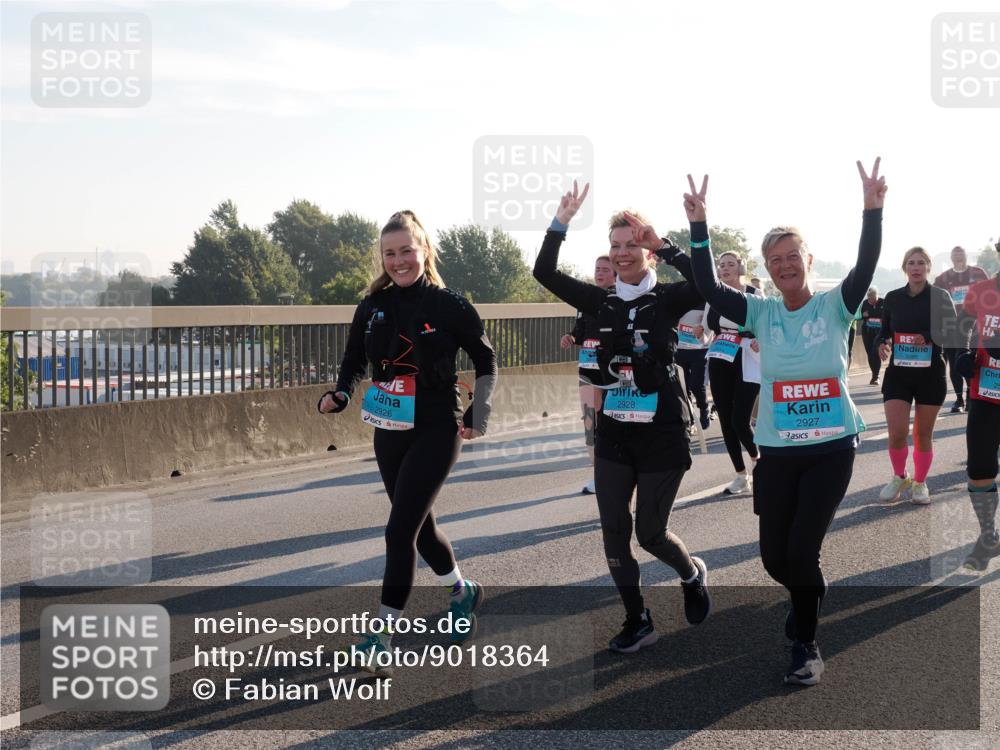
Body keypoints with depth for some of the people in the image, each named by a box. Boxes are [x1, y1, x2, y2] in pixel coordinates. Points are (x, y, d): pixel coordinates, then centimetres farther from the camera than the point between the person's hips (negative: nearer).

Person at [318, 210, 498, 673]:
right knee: (419, 524, 18)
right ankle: (462, 592, 44)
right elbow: (354, 361, 13)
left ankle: (382, 634, -5)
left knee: (401, 529, -12)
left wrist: (478, 416, -5)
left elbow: (486, 361, 2)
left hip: (436, 432, -6)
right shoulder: (372, 308, 2)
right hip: (388, 432, 6)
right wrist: (340, 396, -7)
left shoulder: (449, 306, -9)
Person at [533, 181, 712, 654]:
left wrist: (664, 246, -26)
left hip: (662, 433, -4)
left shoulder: (668, 299, -5)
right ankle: (637, 622, 16)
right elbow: (544, 273, -2)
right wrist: (561, 222, -11)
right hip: (614, 432, 4)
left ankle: (692, 575, 33)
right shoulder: (602, 303, 4)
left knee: (650, 532, 0)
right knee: (614, 532, 1)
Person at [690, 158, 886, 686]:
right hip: (777, 451, 3)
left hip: (832, 449, -3)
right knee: (774, 557, 5)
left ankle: (806, 646, 12)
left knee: (801, 550, -9)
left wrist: (872, 210, -31)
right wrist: (699, 226, -17)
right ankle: (811, 596, 41)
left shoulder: (835, 305, -2)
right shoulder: (761, 313, 2)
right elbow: (708, 288, -8)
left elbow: (865, 268, -18)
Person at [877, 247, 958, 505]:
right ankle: (899, 478, 16)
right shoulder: (893, 298, 3)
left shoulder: (940, 296, -4)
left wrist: (929, 337, -22)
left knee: (923, 434, 7)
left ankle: (920, 483, 26)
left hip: (931, 374, -1)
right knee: (897, 432, -9)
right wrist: (883, 344, -7)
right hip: (898, 373, 1)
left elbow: (953, 334, -5)